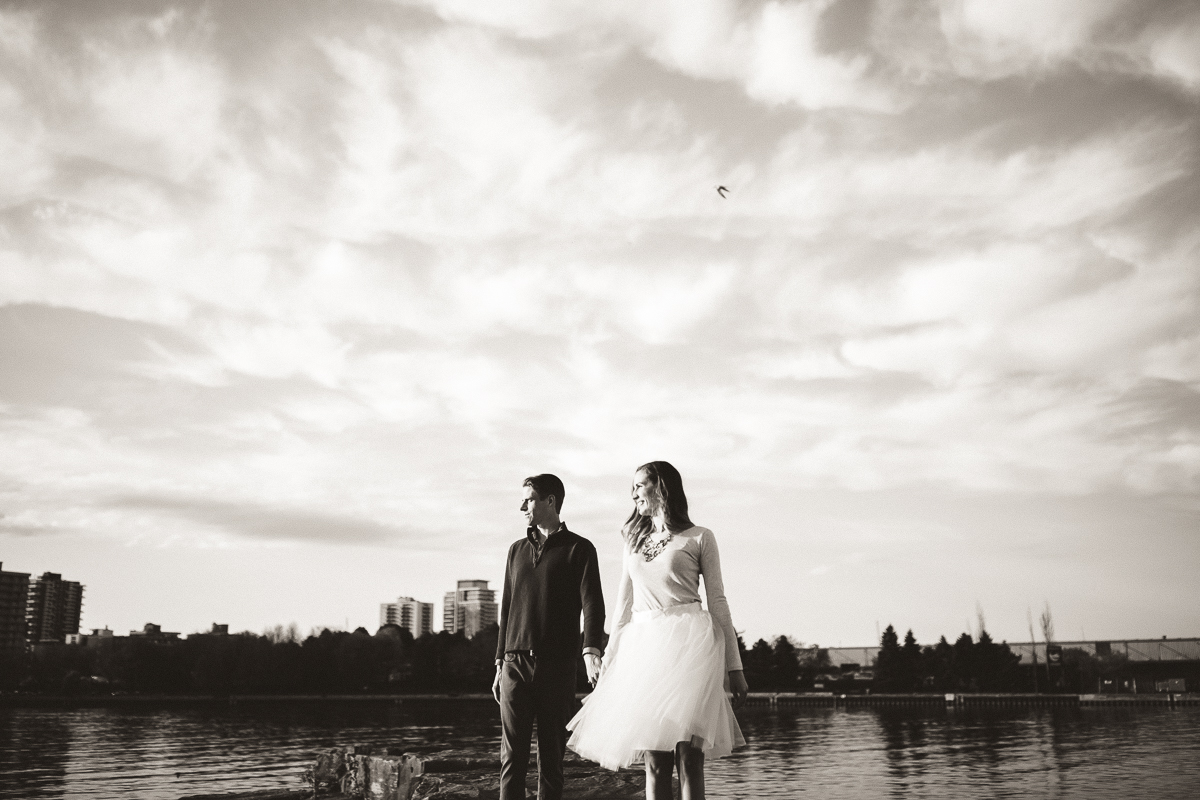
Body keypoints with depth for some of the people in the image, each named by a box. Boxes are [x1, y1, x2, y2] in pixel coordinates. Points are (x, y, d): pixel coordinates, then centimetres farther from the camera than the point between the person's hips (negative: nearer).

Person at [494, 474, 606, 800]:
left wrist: (591, 652, -25)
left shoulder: (579, 549, 3)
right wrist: (500, 664, 16)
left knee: (551, 757, 2)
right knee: (512, 755, -2)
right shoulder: (517, 550, 17)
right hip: (515, 664, 3)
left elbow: (592, 604, -8)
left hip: (558, 666, -3)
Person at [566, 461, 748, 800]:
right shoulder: (634, 540, 20)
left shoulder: (699, 538, 7)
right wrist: (609, 663, 15)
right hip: (643, 644, 4)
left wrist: (734, 665, 2)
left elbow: (717, 602, 6)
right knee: (654, 760, -1)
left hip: (688, 642, -4)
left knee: (688, 755, -11)